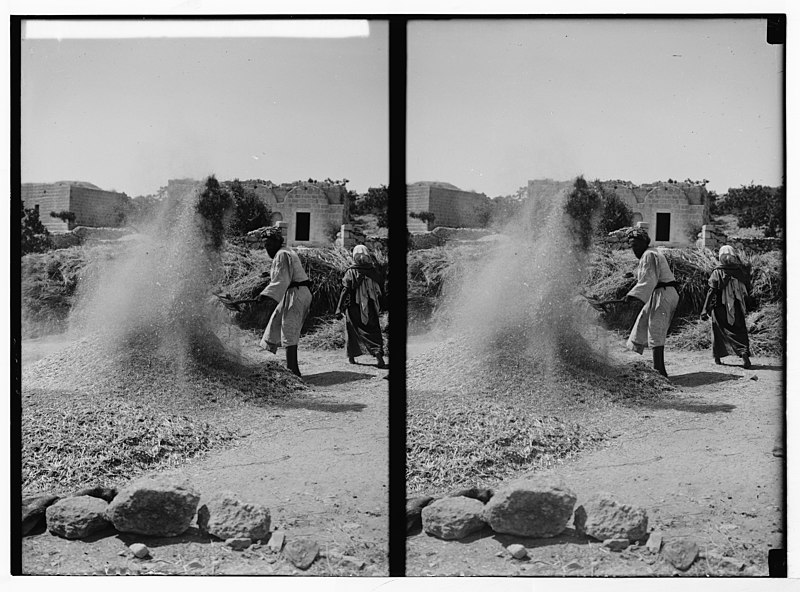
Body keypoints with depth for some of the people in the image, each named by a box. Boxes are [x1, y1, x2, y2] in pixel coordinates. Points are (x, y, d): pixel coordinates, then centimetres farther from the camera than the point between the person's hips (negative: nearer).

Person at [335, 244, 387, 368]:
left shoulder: (351, 272, -11)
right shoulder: (374, 272, -2)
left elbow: (345, 292, -11)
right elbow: (380, 291, 6)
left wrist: (339, 310, -6)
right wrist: (378, 307, 18)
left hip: (354, 308, -1)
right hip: (370, 310, 2)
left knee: (352, 332, 15)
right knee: (373, 332, 5)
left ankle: (351, 357, 21)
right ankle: (378, 354, -15)